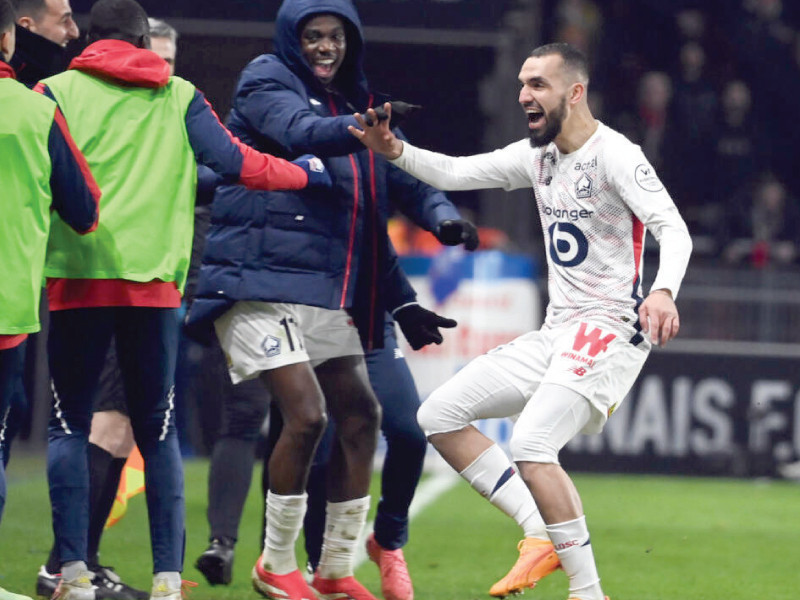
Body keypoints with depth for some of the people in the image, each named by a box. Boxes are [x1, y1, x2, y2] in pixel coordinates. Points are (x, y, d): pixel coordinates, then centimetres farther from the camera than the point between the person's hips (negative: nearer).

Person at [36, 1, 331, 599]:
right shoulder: (179, 98, 10)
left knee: (70, 425, 6)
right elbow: (233, 161, 6)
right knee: (158, 430, 10)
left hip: (78, 279, -1)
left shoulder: (57, 92, 5)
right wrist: (304, 173, 23)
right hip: (154, 284, 2)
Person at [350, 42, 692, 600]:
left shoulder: (616, 156, -14)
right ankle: (542, 535, 2)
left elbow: (674, 230, -24)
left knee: (532, 447, -26)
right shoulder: (539, 154, 10)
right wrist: (394, 149, -6)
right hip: (556, 333, 9)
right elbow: (454, 173, 13)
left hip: (610, 330, -9)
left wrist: (663, 291, -44)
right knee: (439, 416, 5)